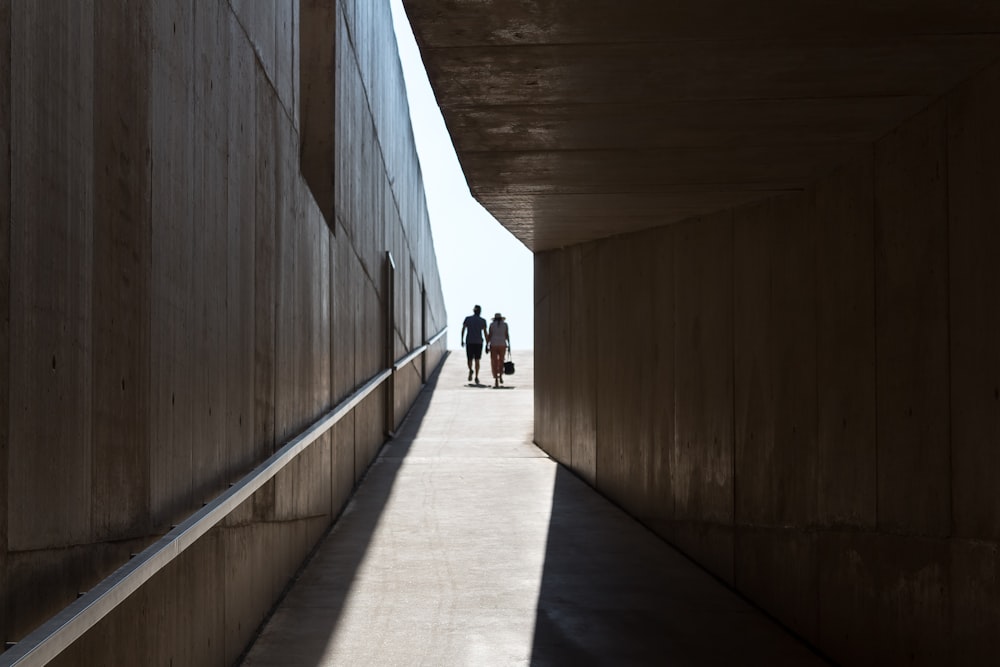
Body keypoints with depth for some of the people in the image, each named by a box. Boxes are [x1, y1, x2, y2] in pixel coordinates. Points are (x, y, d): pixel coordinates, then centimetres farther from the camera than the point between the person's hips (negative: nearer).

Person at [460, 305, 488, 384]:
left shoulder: (467, 319, 2)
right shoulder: (483, 321, 0)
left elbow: (463, 329, -3)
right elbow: (485, 332, -3)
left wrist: (462, 340, 4)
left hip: (469, 342, 0)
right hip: (479, 342, 0)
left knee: (470, 359, 12)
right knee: (477, 360, 6)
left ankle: (470, 370, -15)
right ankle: (476, 377, -3)